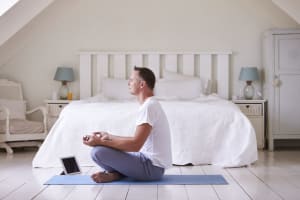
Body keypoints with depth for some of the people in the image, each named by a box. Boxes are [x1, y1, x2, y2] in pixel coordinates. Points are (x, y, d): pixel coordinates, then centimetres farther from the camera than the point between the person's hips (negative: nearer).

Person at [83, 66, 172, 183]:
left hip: (152, 166, -11)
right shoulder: (151, 104, 14)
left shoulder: (148, 106, -19)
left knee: (98, 152, -21)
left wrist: (100, 141, -19)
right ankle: (115, 173, 1)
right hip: (151, 162, 11)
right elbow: (137, 141, 21)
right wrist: (109, 137, 19)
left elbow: (135, 145, -26)